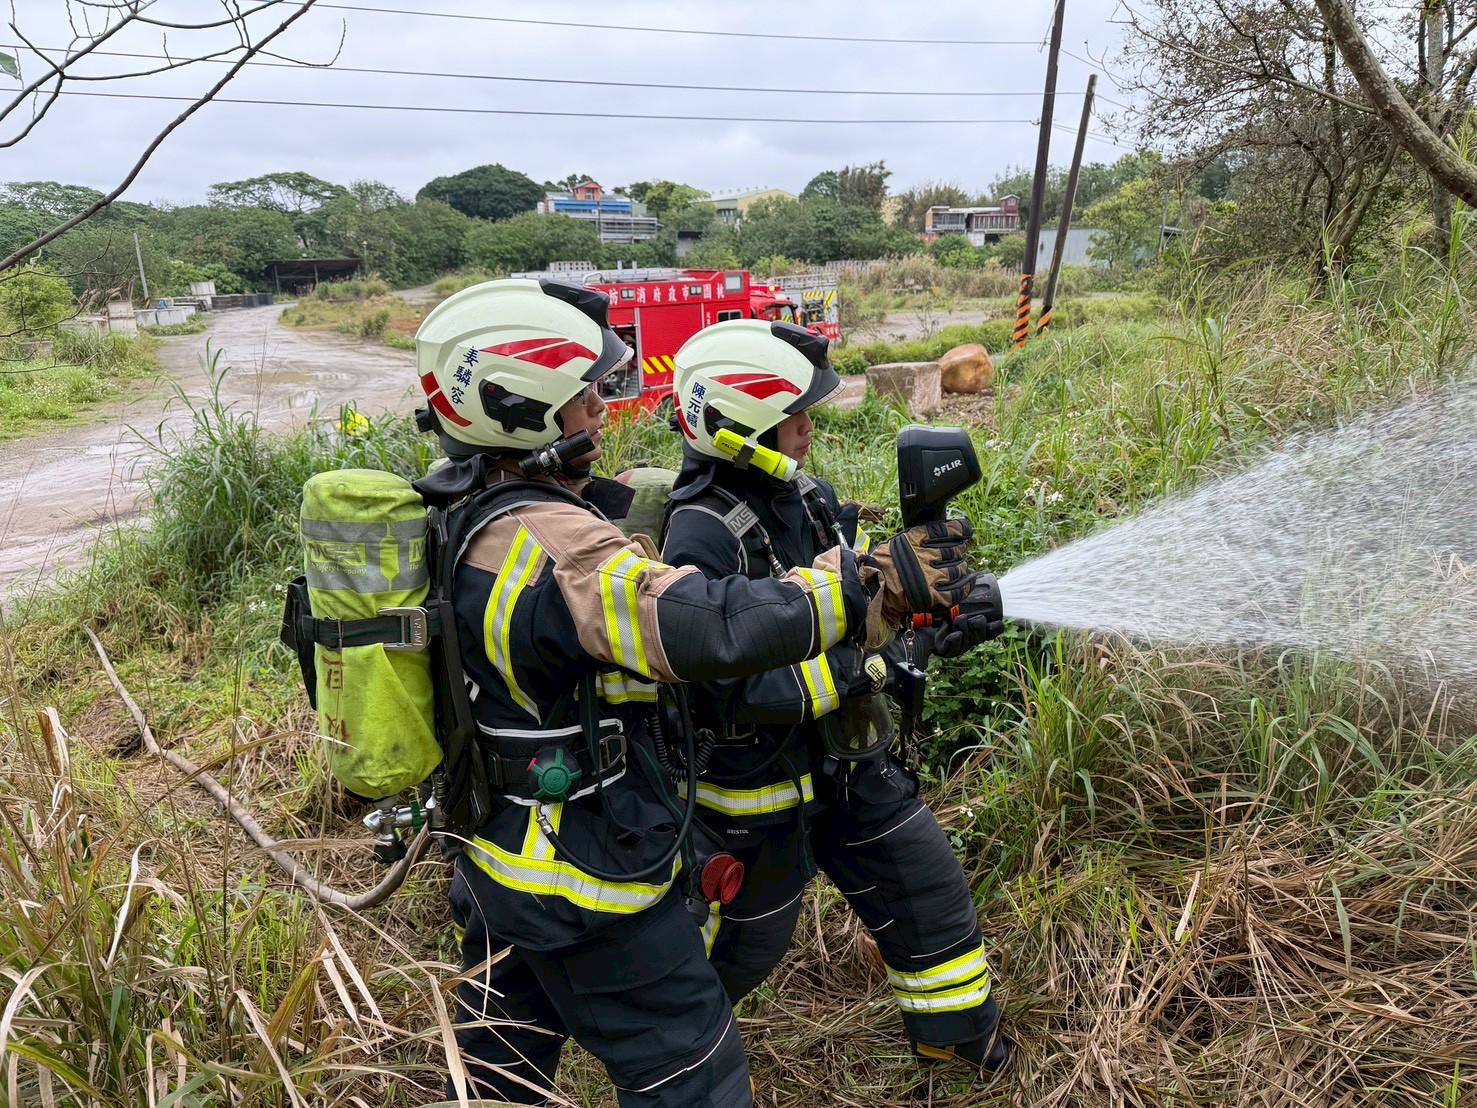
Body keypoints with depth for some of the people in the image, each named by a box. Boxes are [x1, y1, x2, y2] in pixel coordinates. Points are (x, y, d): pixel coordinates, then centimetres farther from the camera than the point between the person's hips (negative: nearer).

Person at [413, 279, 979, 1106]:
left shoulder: (456, 509, 0)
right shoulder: (553, 544, -31)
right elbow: (710, 626, -41)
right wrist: (879, 584, -34)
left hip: (495, 857, 10)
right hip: (585, 881, -9)